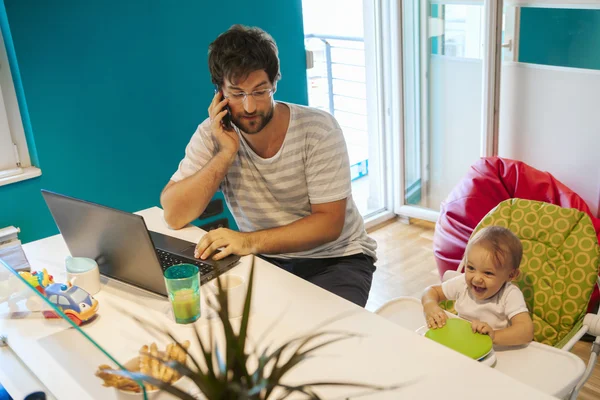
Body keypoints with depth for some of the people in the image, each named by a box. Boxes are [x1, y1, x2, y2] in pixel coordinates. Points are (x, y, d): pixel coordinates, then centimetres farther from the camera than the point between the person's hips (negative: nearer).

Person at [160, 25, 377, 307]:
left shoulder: (318, 129, -17)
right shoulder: (213, 134, -8)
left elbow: (329, 223, -20)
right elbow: (174, 217, -14)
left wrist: (250, 241, -34)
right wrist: (226, 153, -24)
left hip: (335, 259, -2)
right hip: (267, 260, 3)